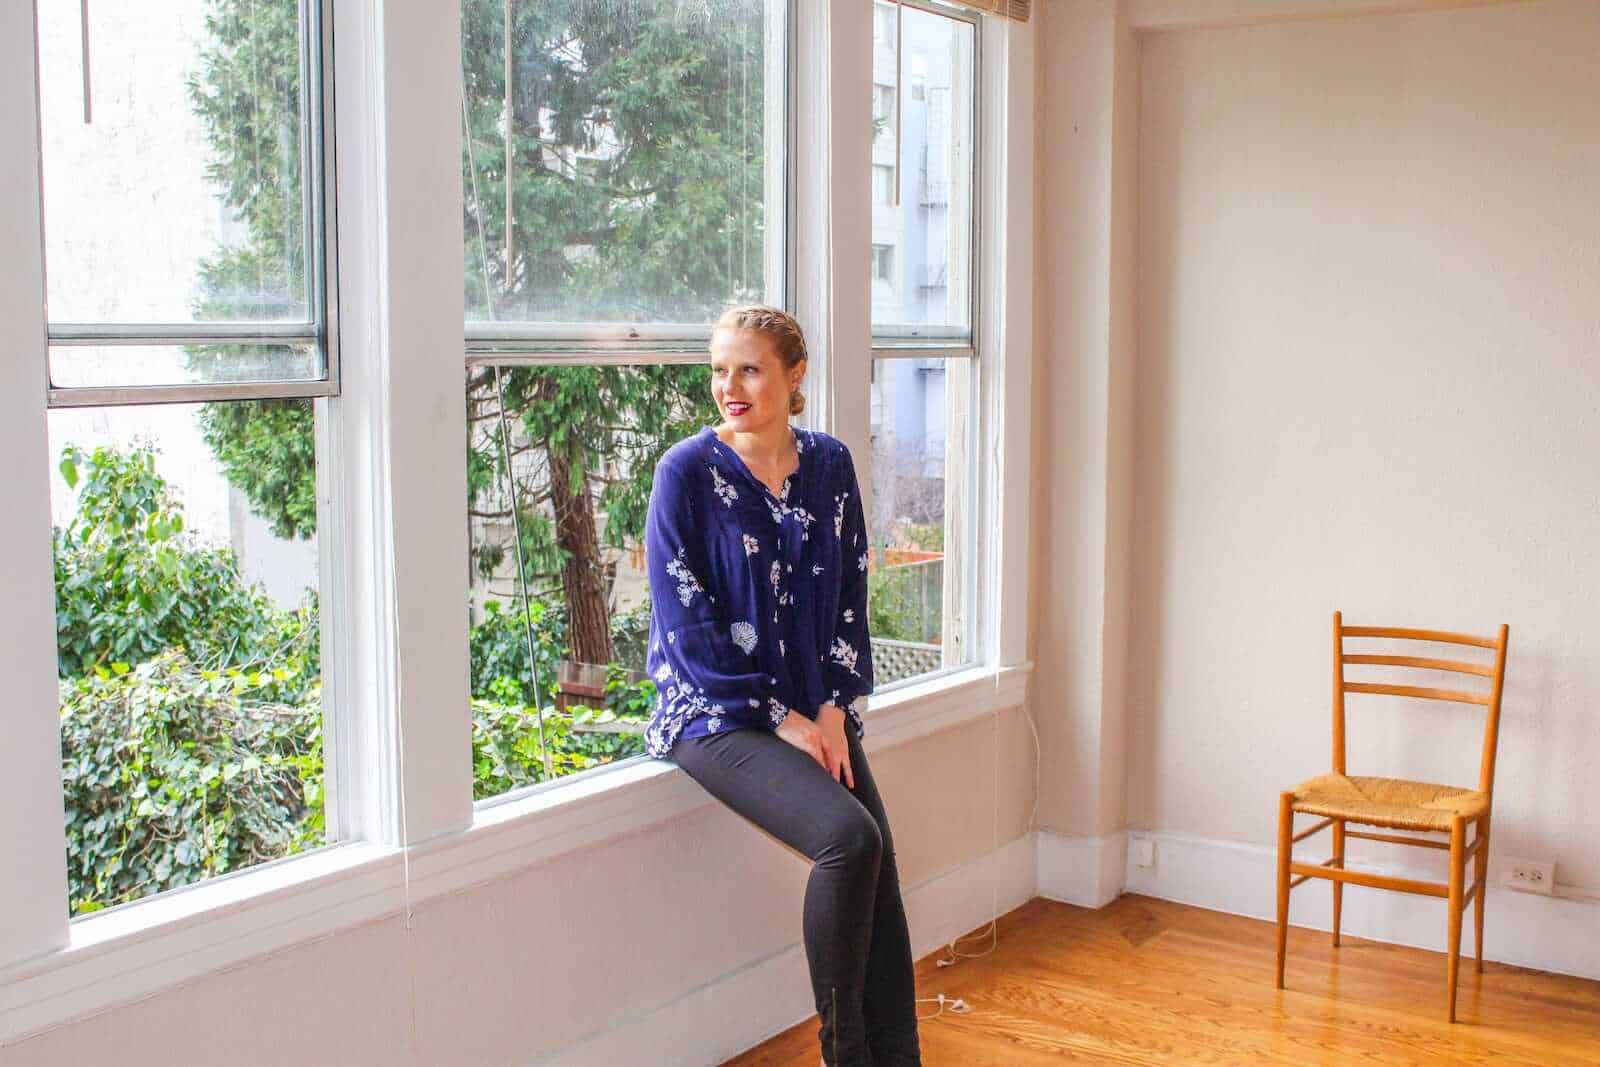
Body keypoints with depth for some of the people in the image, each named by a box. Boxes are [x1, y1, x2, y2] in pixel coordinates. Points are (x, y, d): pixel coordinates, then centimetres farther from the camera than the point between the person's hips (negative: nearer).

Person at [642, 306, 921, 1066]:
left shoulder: (829, 465, 6)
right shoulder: (687, 472, -8)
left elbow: (849, 596, 9)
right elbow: (687, 622, -11)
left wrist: (834, 709, -4)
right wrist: (785, 720, -14)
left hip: (814, 709, 5)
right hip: (716, 712, -5)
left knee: (879, 860, -14)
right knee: (848, 838, -25)